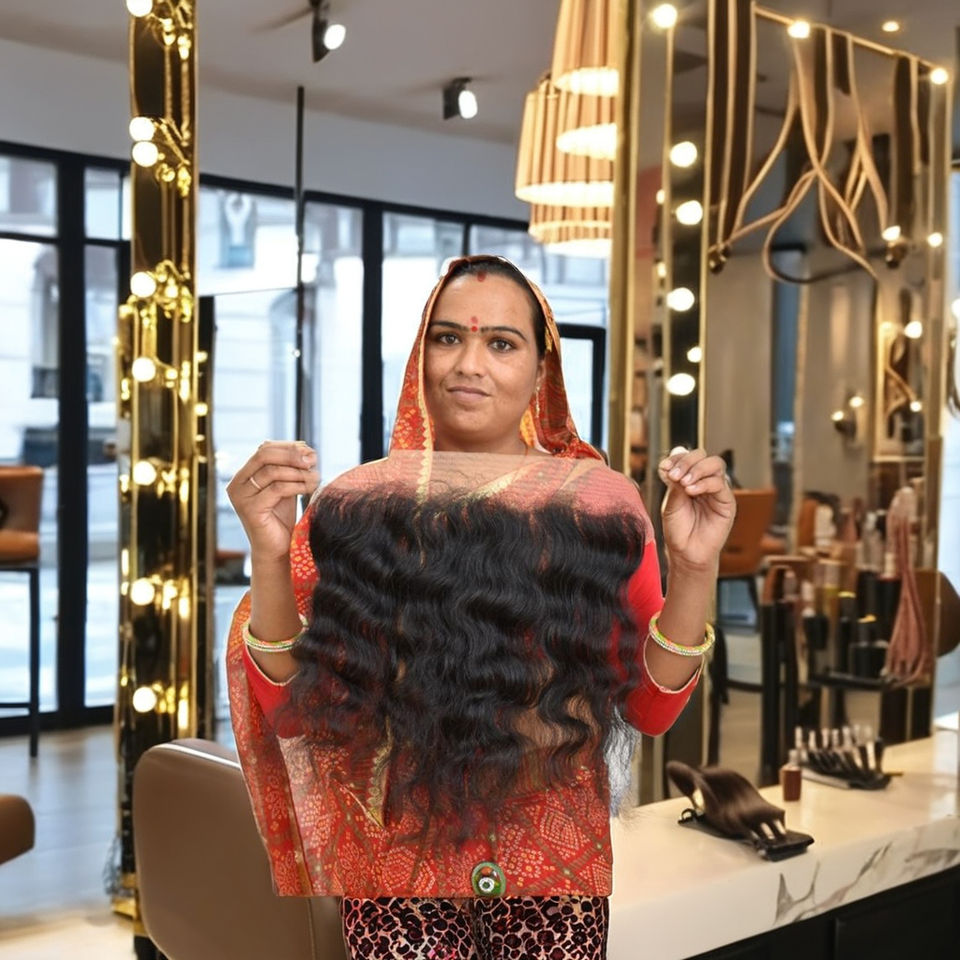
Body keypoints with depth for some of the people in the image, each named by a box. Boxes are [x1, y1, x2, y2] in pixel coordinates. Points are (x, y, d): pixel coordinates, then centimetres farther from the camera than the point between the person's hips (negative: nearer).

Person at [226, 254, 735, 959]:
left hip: (557, 862, 1)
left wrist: (695, 571, -19)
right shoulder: (355, 502, -7)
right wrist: (270, 556, -22)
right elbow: (291, 710, -8)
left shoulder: (600, 500, -6)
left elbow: (651, 709, -4)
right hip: (396, 854, 0)